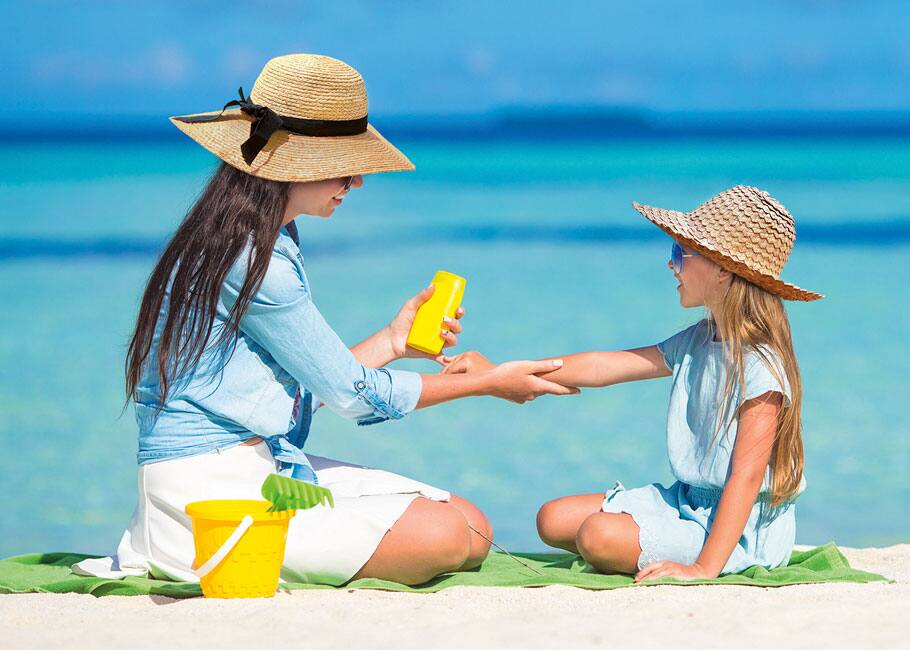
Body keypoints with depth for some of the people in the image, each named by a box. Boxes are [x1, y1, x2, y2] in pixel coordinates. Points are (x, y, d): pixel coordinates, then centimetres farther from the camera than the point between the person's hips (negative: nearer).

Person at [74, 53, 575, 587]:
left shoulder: (277, 242, 15)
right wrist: (489, 383, 0)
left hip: (267, 461, 11)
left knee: (474, 525, 2)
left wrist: (390, 342, 17)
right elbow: (350, 392, -9)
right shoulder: (251, 261, -17)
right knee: (447, 540, -20)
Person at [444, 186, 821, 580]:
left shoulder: (761, 367, -21)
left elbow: (746, 477, -25)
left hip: (738, 530, -9)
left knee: (599, 534, -26)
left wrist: (704, 569, -30)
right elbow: (603, 368, 9)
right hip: (686, 501, 9)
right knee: (555, 520, 6)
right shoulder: (697, 343, 7)